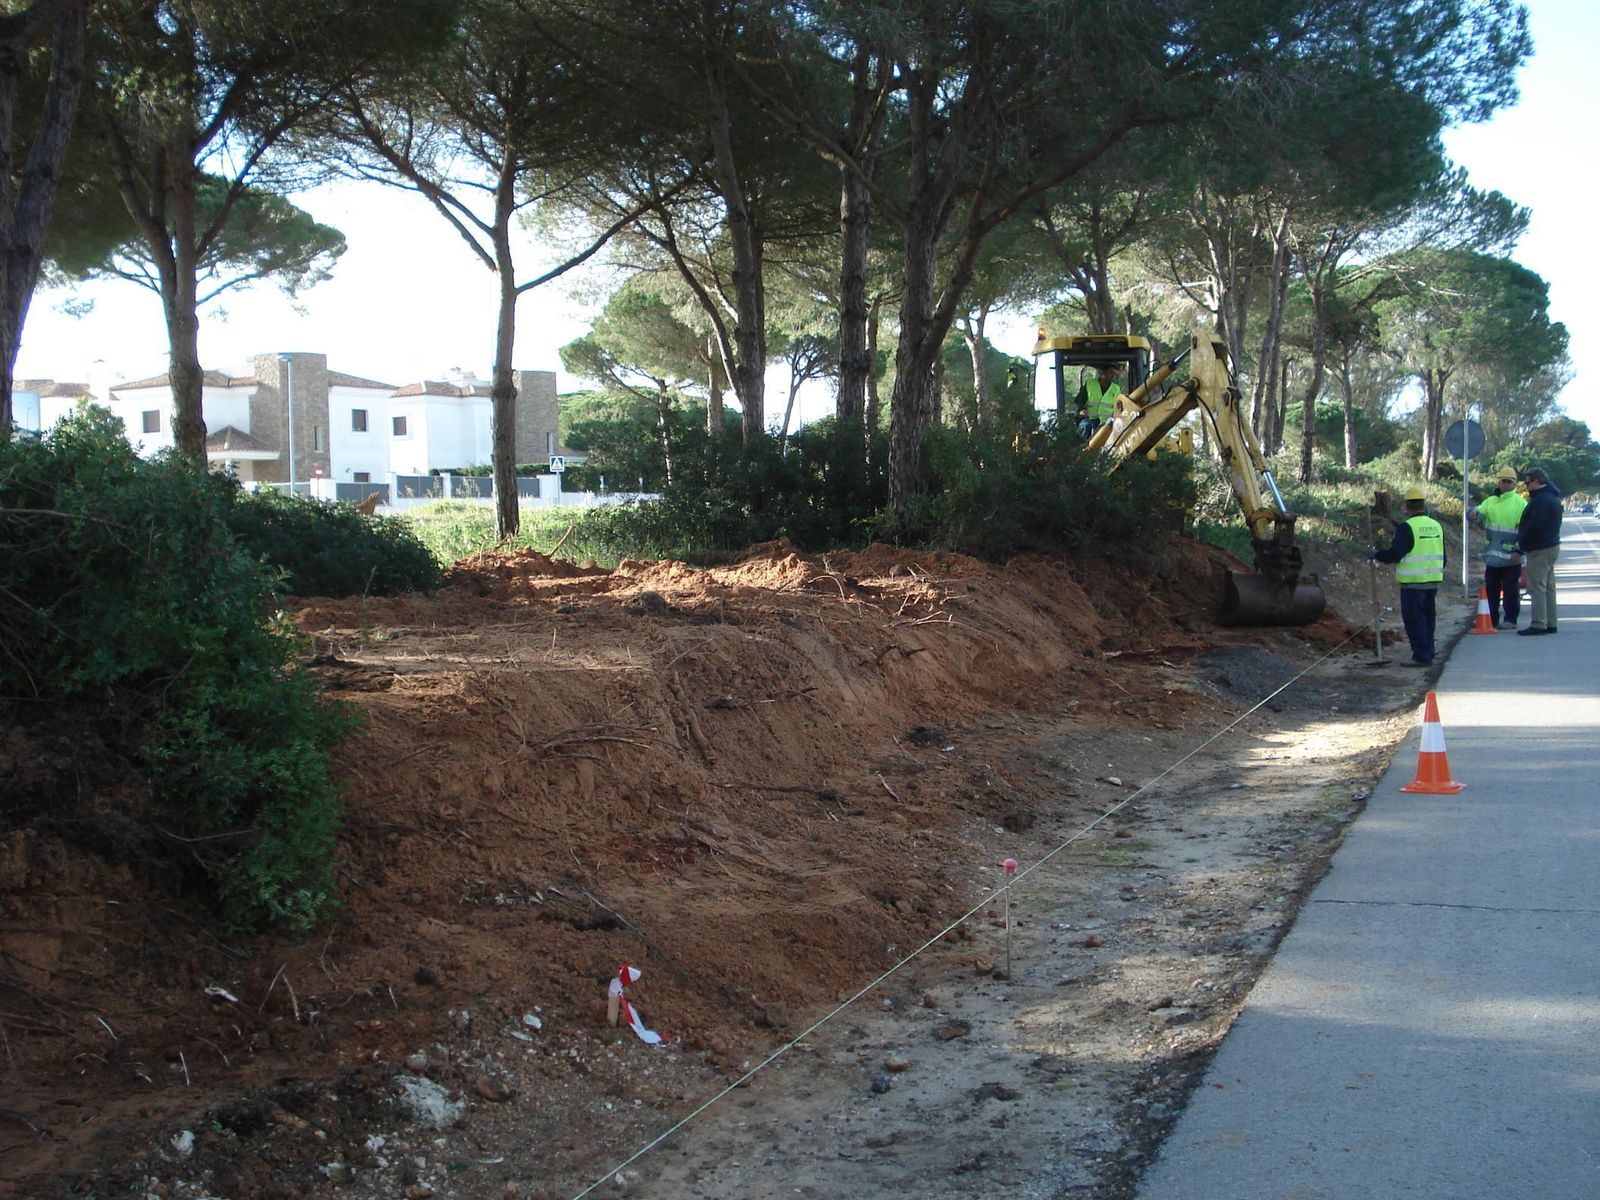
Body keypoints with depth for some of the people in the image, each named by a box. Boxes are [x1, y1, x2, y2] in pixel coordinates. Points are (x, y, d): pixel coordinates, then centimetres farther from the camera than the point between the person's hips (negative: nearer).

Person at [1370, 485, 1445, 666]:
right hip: (1433, 581, 7)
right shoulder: (1436, 526, 10)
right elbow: (1442, 556, 18)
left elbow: (1394, 554, -18)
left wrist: (1376, 555, -2)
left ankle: (1421, 656, -5)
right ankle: (1428, 653, 22)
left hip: (1413, 582, -7)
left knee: (1414, 620, -3)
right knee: (1428, 618, 17)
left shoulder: (1407, 527, -14)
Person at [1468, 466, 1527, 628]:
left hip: (1511, 557, -5)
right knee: (1490, 589, 9)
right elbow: (1479, 514, -2)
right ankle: (1491, 619, 17)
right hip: (1492, 555, 5)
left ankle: (1510, 620, 6)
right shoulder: (1490, 502, 12)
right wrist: (1473, 514, -28)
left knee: (1510, 590, 0)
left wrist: (1519, 551, -17)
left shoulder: (1520, 503, -3)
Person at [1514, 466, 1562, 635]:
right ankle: (1550, 623, 17)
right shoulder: (1552, 497, 16)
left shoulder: (1542, 499, -18)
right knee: (1548, 587, 13)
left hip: (1540, 550, -11)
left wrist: (1520, 548, -13)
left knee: (1537, 588, -10)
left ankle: (1538, 625, -12)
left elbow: (1535, 526, -24)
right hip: (1551, 546, 11)